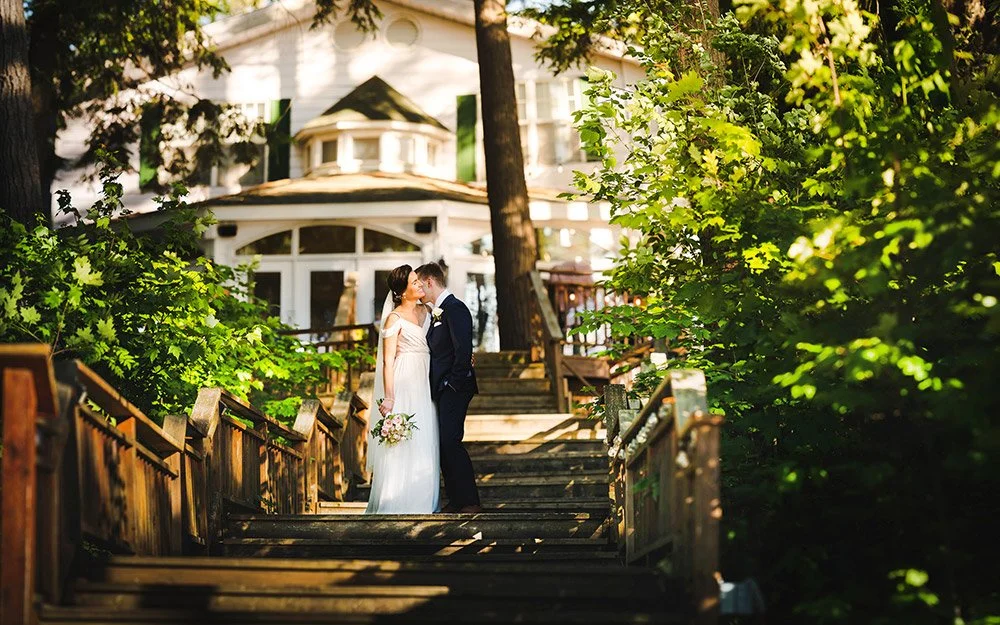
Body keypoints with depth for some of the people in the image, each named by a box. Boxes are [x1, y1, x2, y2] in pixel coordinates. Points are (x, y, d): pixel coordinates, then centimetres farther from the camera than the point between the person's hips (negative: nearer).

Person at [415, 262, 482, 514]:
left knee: (450, 442, -13)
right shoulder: (437, 312, 18)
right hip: (440, 389, 10)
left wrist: (453, 383, -17)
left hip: (453, 388, -10)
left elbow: (463, 351, -20)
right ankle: (455, 501, 13)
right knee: (443, 444, 9)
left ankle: (470, 502, -9)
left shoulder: (455, 309, -12)